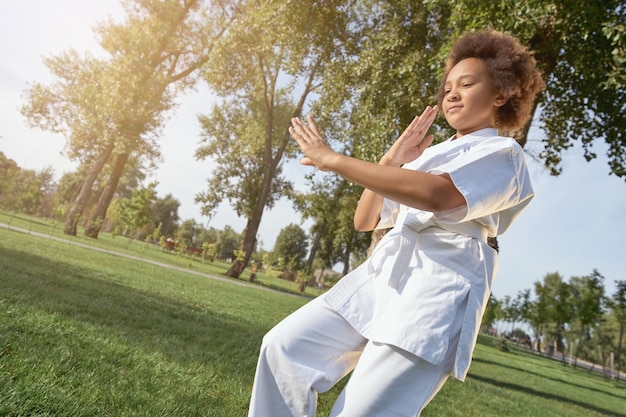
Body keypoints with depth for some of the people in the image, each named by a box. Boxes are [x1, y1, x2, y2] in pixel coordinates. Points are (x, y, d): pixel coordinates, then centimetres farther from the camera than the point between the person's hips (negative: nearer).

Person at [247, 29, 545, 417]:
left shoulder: (502, 153, 3)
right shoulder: (428, 155, 23)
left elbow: (438, 196, -22)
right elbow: (365, 220, 19)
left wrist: (334, 160, -18)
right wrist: (393, 158, 6)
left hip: (438, 286, -7)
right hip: (382, 273, 7)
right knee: (285, 347, -4)